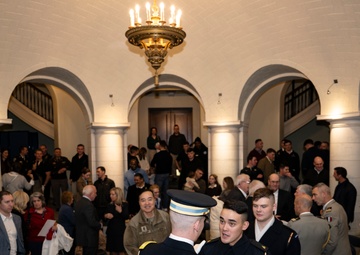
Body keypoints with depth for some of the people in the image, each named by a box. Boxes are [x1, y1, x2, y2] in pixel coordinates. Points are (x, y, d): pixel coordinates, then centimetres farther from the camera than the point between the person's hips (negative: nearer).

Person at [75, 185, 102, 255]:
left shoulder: (79, 203, 7)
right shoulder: (88, 205, -23)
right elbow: (92, 222, -27)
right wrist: (100, 225, -8)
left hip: (82, 235, 10)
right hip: (90, 238, -10)